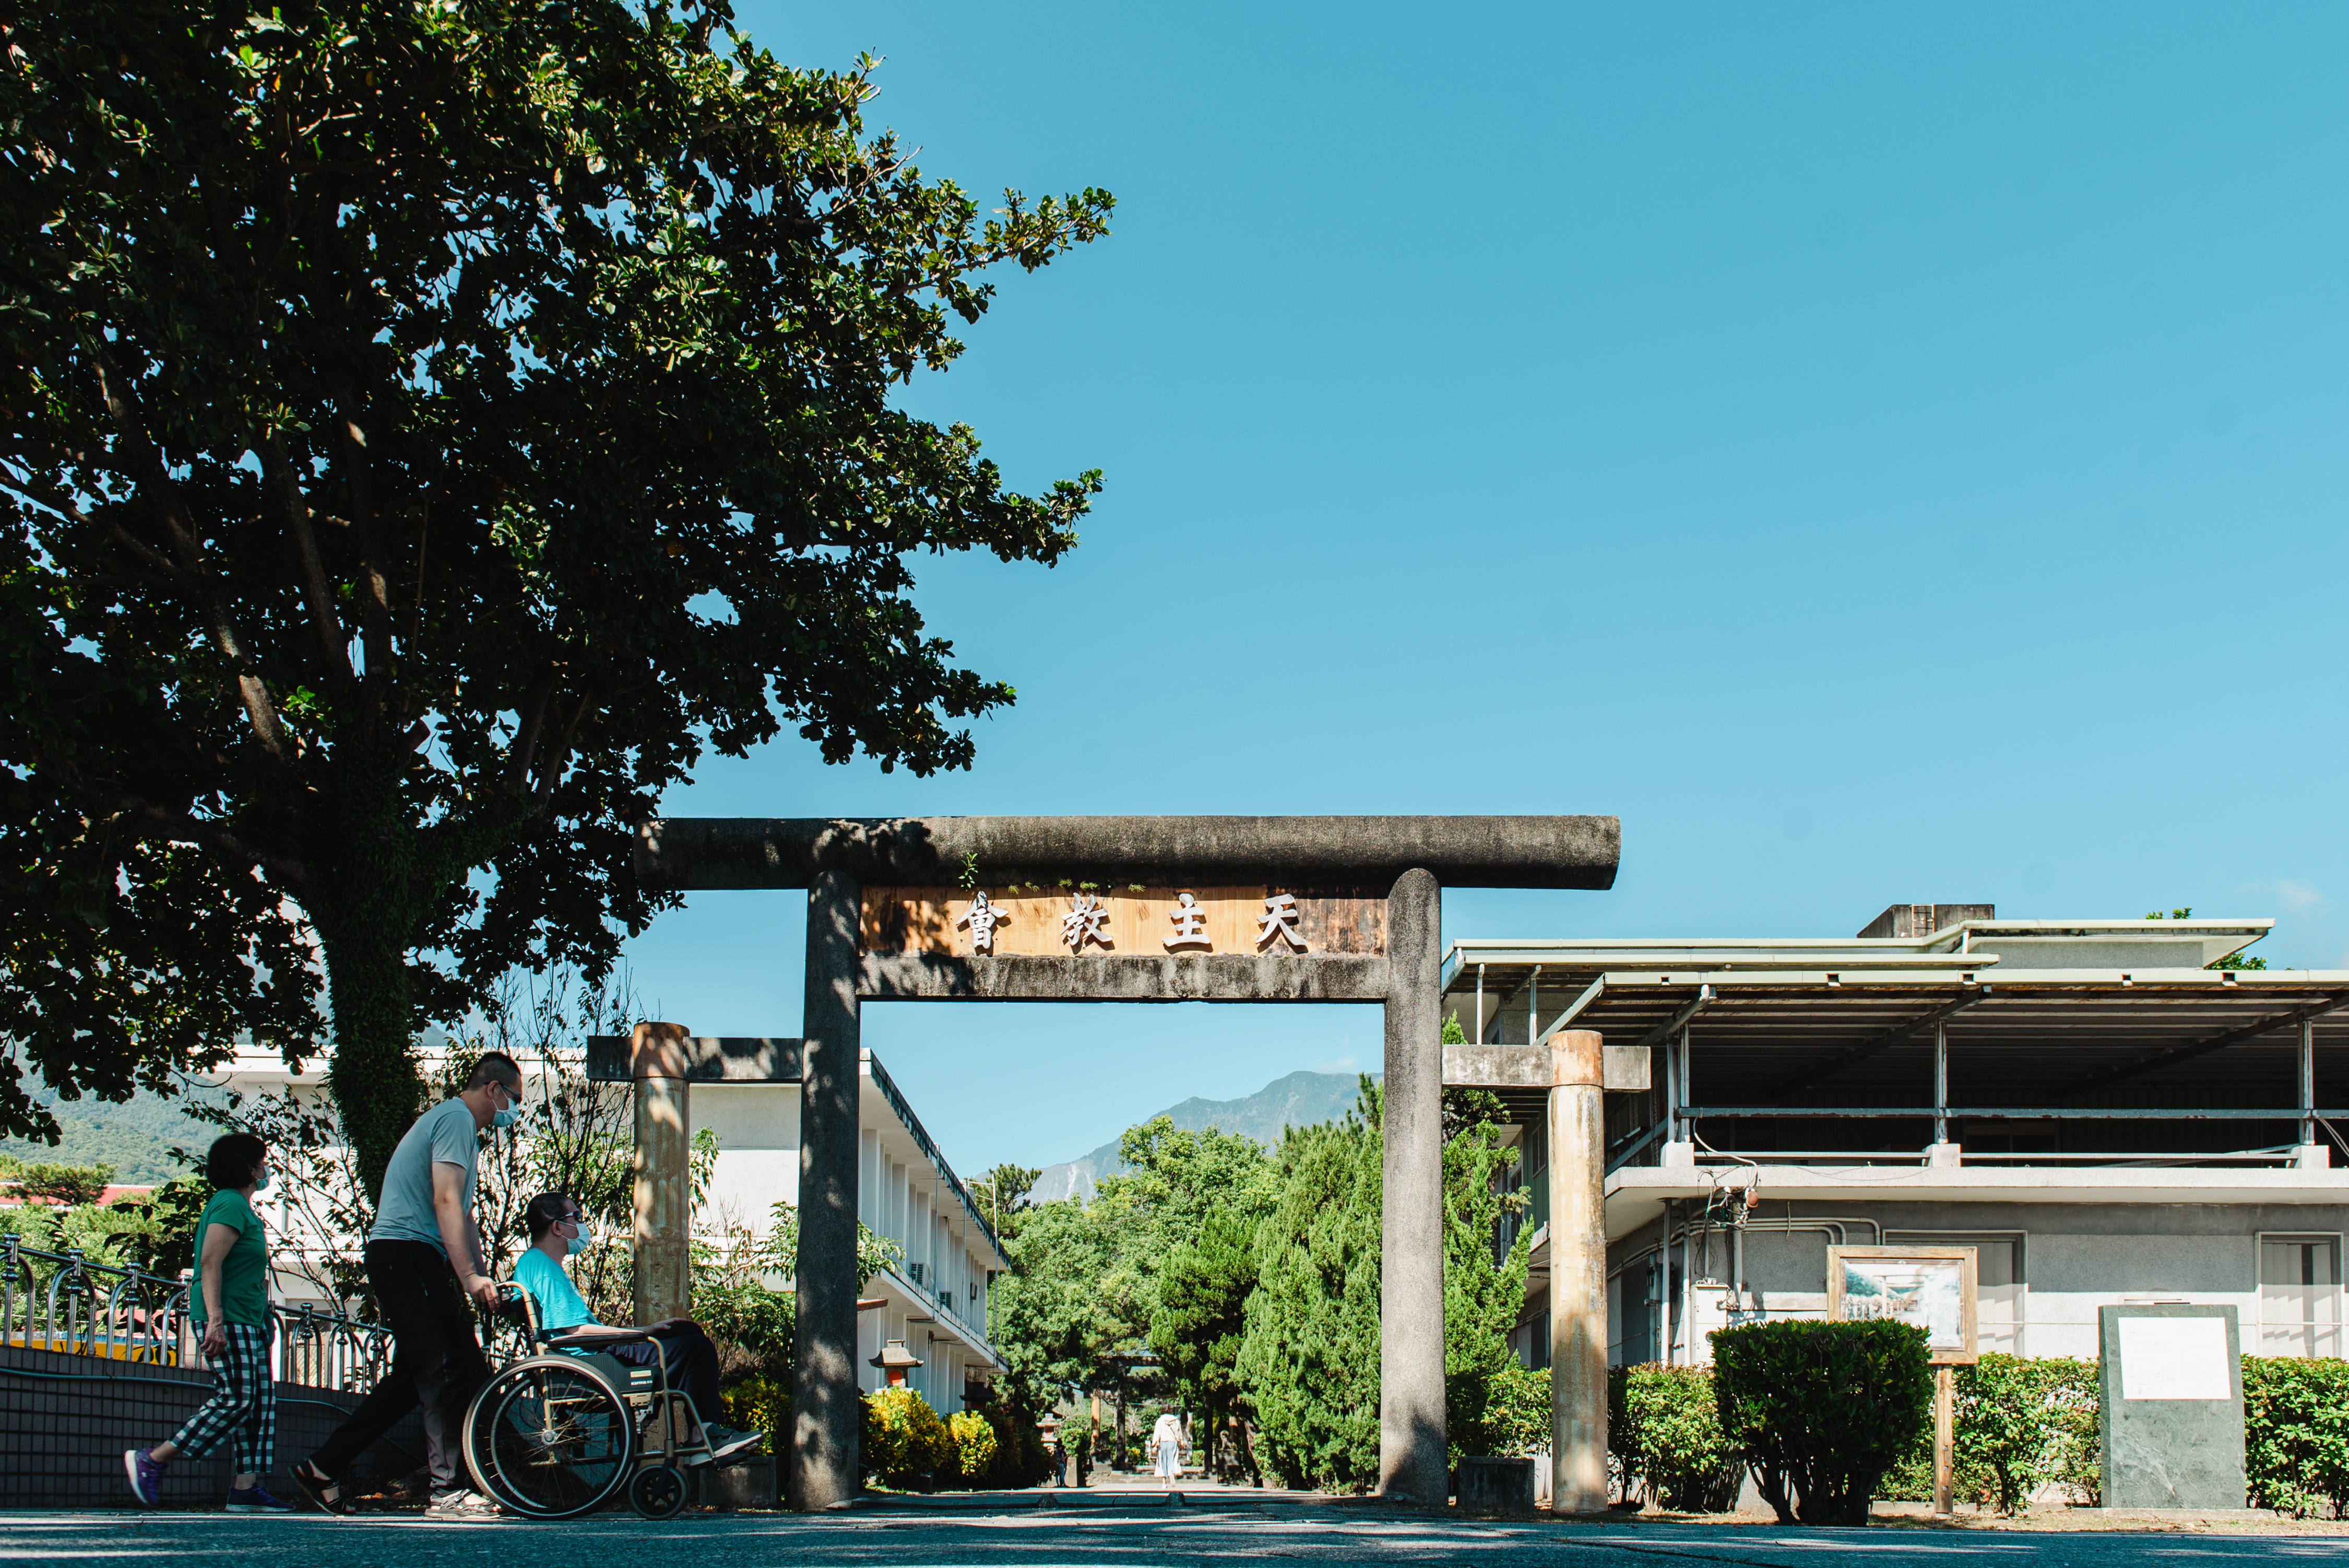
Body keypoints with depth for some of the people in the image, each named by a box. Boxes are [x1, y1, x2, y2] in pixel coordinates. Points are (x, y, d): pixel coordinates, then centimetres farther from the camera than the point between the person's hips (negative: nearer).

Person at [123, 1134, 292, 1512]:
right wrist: (215, 1319, -26)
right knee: (236, 1399, -15)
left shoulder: (242, 1207, 23)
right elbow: (210, 1262, -19)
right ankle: (150, 1461, -10)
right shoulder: (231, 1204, -9)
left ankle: (247, 1487, 0)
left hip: (248, 1324, 11)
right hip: (228, 1320, -11)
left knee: (261, 1401, 4)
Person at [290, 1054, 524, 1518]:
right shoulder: (456, 1119, -8)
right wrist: (471, 1277, -22)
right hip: (408, 1253, -11)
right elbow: (446, 1202, -19)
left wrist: (483, 1280, 16)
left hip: (404, 1259, 11)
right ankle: (448, 1490, -11)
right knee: (446, 1373, -12)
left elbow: (463, 1217, 25)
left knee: (414, 1377, 11)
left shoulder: (457, 1123, 25)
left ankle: (322, 1468, 15)